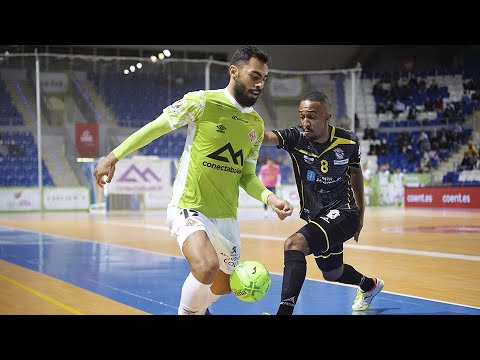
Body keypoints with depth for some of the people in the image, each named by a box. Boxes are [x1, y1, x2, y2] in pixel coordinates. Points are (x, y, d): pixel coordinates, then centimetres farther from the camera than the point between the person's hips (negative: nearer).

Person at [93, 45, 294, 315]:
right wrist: (113, 157, -5)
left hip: (227, 216, 7)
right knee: (207, 267, -32)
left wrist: (270, 198, -8)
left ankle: (199, 308, 52)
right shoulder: (202, 101, -11)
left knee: (225, 285, 18)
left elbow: (247, 176, 11)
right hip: (190, 208, -6)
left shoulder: (257, 125, 7)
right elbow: (155, 128, -4)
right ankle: (187, 311, -4)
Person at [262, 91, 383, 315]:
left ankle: (285, 310, -33)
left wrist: (360, 214, 16)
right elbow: (268, 137, -33)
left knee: (294, 244, -29)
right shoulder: (295, 137, -13)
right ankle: (369, 285, 58)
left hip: (342, 213, -4)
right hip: (315, 216, 4)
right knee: (332, 274, 24)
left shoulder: (348, 142, -10)